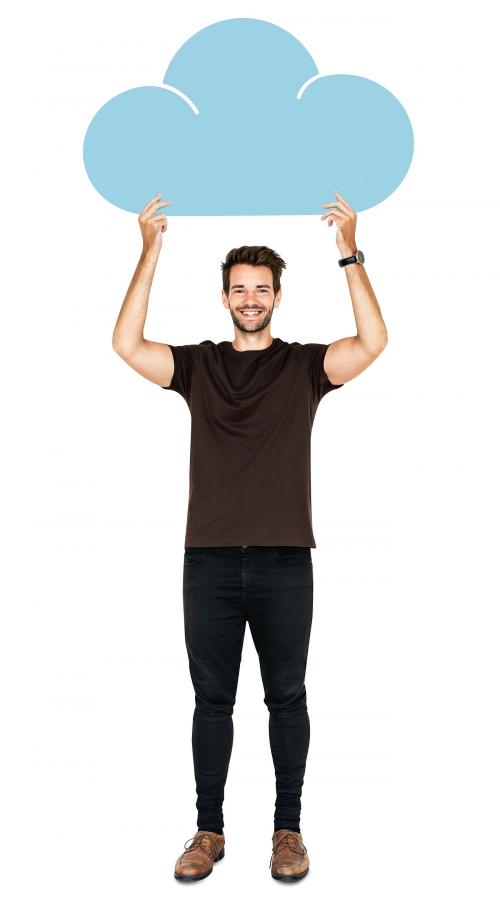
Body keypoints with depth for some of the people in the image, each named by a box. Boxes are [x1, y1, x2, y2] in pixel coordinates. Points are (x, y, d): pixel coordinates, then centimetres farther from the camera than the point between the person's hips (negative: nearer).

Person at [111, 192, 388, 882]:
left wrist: (349, 251, -13)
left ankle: (289, 827, 23)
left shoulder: (305, 365, 5)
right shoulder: (197, 365, 8)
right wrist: (151, 251, -9)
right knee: (212, 701, 10)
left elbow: (373, 342, -11)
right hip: (209, 564, 1)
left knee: (286, 697, 9)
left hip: (284, 565, -1)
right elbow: (127, 344, -6)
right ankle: (209, 830, 22)